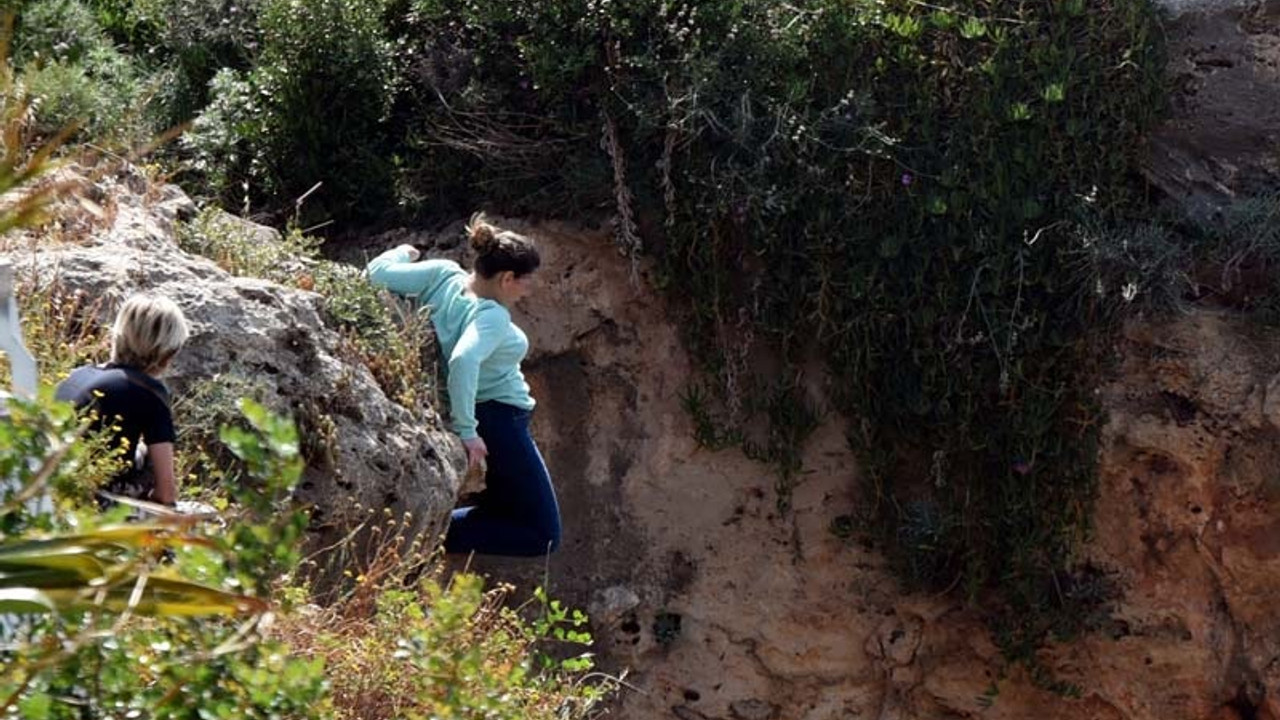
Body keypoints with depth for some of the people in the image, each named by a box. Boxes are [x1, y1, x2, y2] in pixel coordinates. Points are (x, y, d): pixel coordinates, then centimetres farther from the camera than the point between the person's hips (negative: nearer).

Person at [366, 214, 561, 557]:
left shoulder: (443, 274, -7)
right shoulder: (492, 316, -25)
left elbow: (378, 272, -7)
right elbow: (463, 360, -41)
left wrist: (403, 252, 14)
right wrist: (466, 430, -34)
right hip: (499, 421, -9)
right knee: (543, 536, -4)